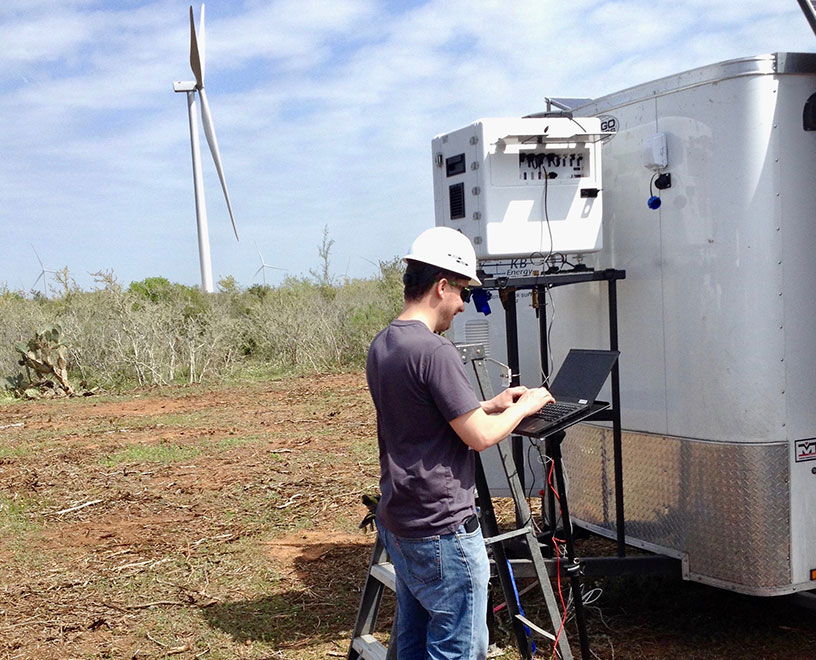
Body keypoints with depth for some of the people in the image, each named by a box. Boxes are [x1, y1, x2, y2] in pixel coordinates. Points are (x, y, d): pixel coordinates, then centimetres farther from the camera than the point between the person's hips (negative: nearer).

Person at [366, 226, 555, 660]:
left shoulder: (381, 347, 9)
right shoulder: (434, 351, -21)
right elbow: (480, 437, -18)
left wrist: (490, 405, 16)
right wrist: (524, 407, -2)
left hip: (397, 523, 9)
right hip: (442, 530, -9)